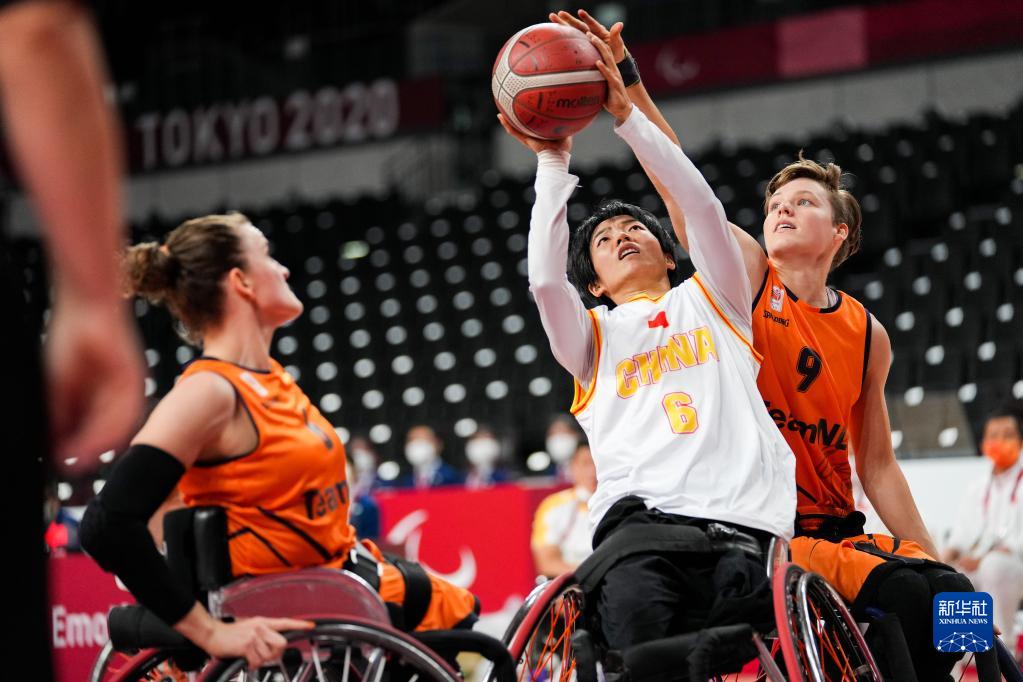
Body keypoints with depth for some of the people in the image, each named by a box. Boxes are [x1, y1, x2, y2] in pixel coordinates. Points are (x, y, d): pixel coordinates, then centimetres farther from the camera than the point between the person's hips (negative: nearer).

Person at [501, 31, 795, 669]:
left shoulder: (710, 300, 29)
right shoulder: (594, 336, 28)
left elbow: (703, 205, 14)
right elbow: (544, 277, 8)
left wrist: (627, 114, 13)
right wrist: (553, 163, 16)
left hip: (743, 526, 1)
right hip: (643, 519, -1)